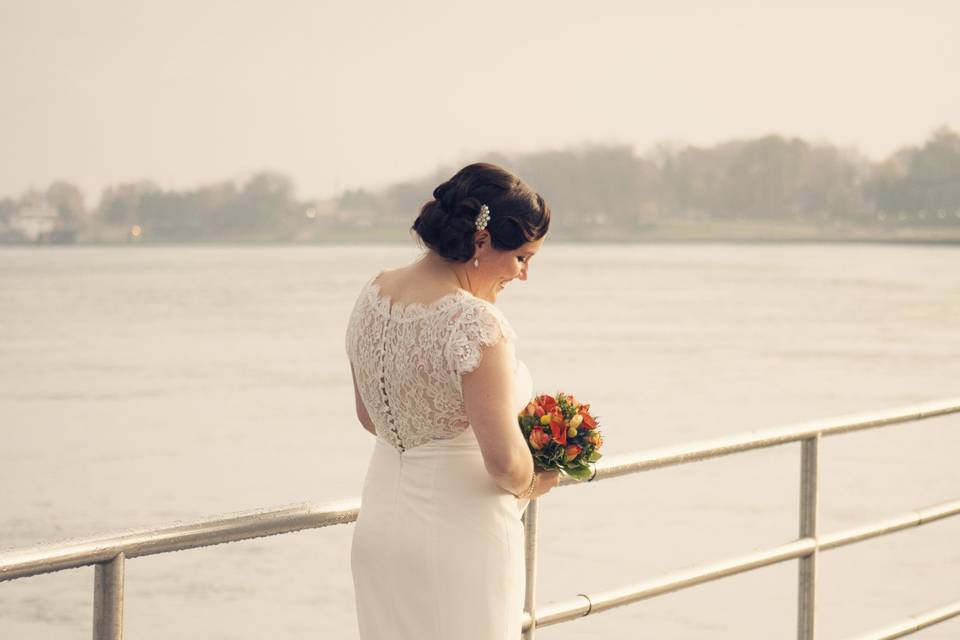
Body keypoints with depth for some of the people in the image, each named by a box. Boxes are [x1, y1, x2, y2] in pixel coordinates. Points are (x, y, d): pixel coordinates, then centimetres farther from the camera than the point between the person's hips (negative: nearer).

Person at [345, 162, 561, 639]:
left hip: (379, 523, 8)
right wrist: (528, 485, -3)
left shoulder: (372, 296, 3)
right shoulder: (473, 323, -22)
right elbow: (504, 461, -24)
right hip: (458, 532, -8)